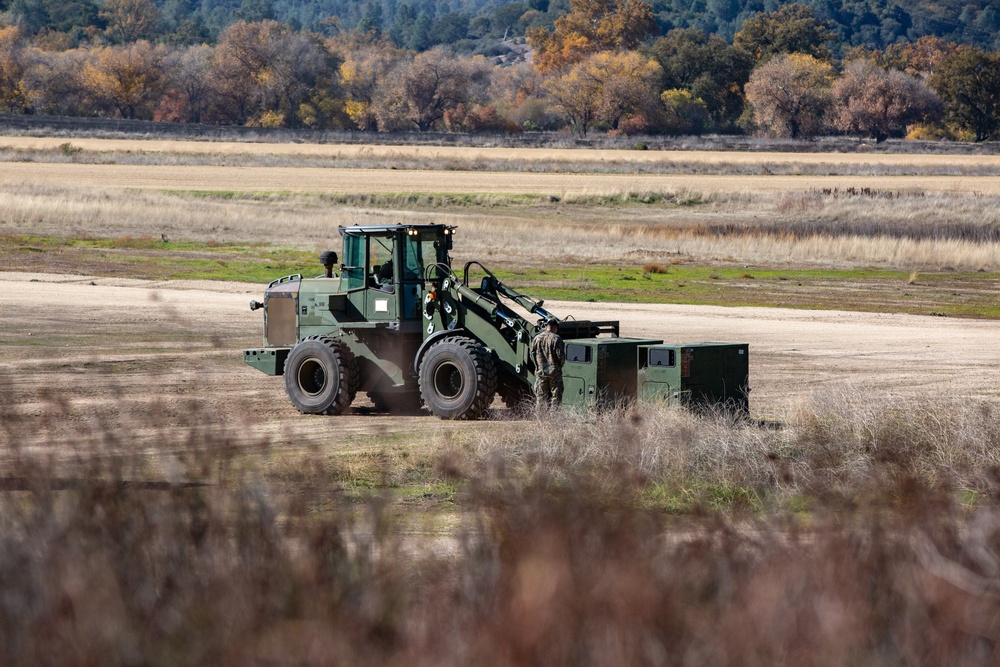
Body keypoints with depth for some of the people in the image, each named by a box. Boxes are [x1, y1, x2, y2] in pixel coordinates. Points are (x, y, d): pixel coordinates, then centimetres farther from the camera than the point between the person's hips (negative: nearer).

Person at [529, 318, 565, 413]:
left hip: (540, 371, 4)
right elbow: (561, 355, -11)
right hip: (554, 371, -4)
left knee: (541, 396, 9)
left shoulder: (537, 338, 4)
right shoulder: (556, 339, -9)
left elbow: (531, 353, 6)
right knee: (555, 395, 2)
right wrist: (559, 365, 7)